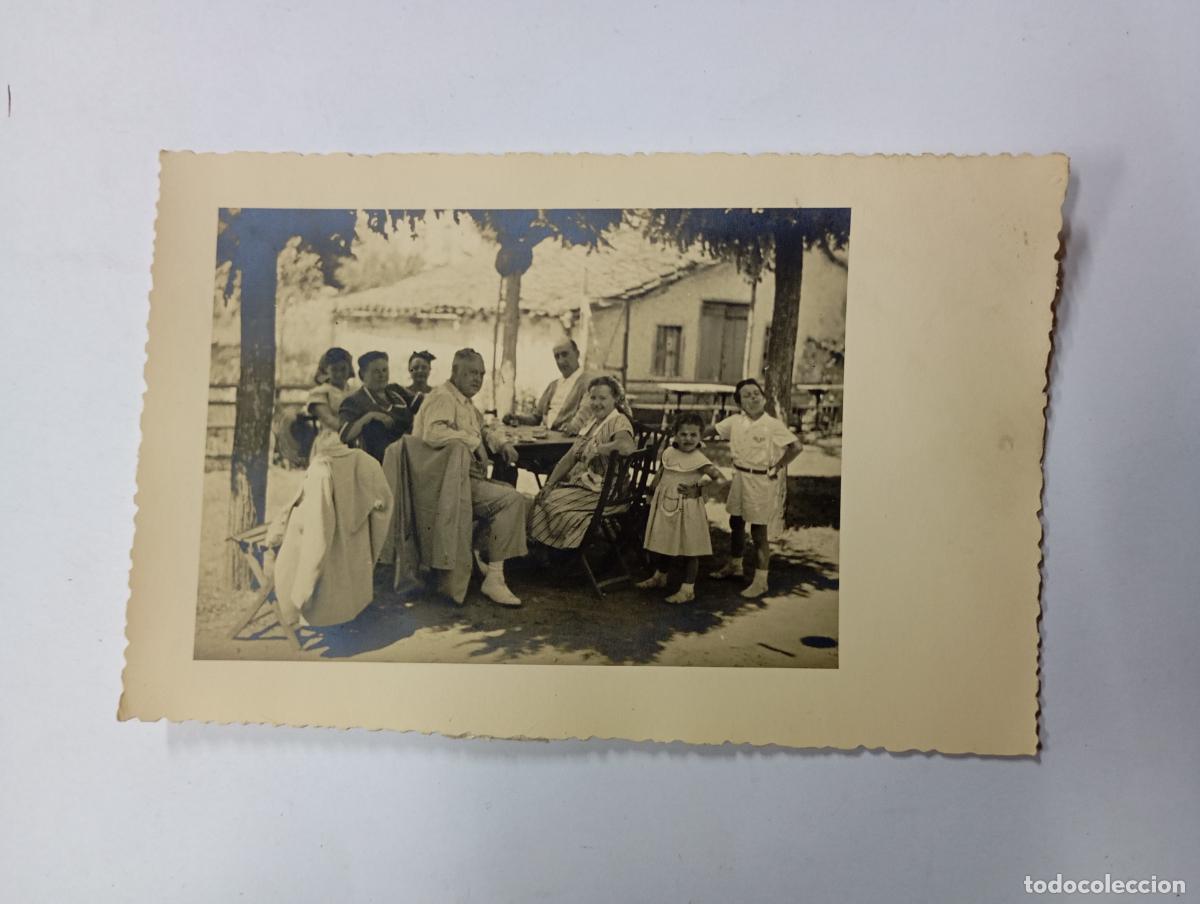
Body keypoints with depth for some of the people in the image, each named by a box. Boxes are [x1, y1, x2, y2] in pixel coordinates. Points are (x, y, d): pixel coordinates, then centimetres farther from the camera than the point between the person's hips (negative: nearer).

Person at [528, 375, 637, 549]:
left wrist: (597, 449, -21)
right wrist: (549, 484, 5)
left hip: (604, 492, -8)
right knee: (540, 499, -8)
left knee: (554, 503, -21)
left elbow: (628, 446, -35)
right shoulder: (592, 422, 16)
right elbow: (570, 457, 16)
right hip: (580, 482, 8)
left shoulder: (619, 422, -12)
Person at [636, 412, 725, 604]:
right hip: (665, 505, 6)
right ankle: (660, 576, 42)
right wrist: (654, 496, 7)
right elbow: (659, 475, 13)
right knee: (662, 543, 20)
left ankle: (688, 589, 12)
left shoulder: (699, 460, -15)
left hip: (688, 508, -6)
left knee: (689, 548, 3)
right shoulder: (668, 453, 0)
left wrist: (698, 489, -16)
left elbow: (721, 479, -18)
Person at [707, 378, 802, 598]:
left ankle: (760, 581, 7)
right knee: (736, 523, 19)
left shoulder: (774, 425, -16)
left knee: (758, 532, -2)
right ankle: (734, 565, 40)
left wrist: (776, 468, -15)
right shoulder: (735, 421, 1)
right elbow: (711, 431, 11)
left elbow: (796, 447, -19)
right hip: (739, 477, 6)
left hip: (762, 481, -6)